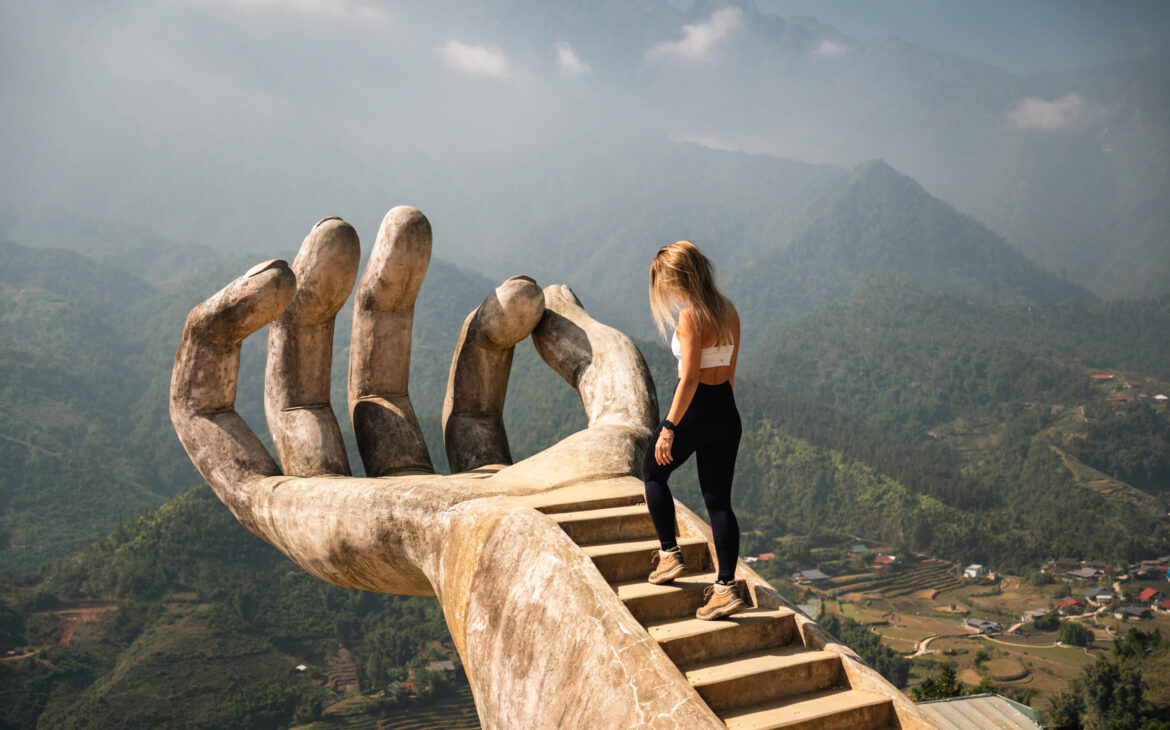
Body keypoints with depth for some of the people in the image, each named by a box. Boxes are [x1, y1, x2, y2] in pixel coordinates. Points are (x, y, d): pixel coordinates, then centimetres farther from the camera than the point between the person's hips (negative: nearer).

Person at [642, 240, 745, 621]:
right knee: (719, 499, 10)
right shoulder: (728, 310, 7)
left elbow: (689, 378, -21)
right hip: (727, 411, 7)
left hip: (695, 408, -7)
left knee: (653, 474, 19)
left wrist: (669, 427, -19)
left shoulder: (690, 316, -16)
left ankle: (669, 554, 18)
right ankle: (726, 587, 9)